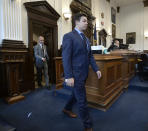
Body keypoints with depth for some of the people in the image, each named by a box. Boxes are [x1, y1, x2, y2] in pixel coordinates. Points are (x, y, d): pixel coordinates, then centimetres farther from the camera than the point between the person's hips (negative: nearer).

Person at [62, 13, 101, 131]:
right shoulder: (69, 36, -10)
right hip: (75, 74, -8)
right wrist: (69, 76, -21)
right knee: (82, 100, 3)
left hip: (84, 73, 8)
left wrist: (96, 69, 7)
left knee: (76, 94, 23)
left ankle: (67, 109, 49)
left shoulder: (86, 38, 14)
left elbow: (90, 56, 15)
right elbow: (66, 58, -17)